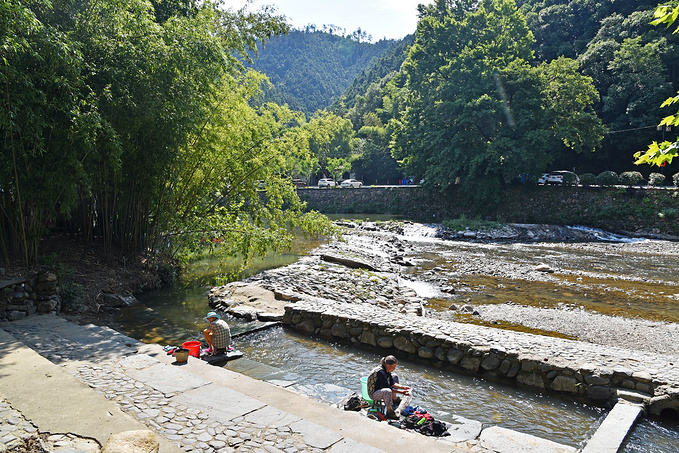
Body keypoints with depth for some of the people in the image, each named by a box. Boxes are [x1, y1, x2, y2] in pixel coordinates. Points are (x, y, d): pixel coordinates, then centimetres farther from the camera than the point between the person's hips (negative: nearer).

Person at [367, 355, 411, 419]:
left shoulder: (386, 369, -2)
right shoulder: (381, 372, -30)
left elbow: (392, 383, 7)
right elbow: (387, 387, -28)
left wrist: (403, 387, -4)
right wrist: (401, 392, -27)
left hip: (381, 388, 10)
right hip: (374, 394, -10)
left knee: (395, 376, 16)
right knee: (388, 391, -40)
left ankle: (394, 399, 22)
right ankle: (389, 412, -23)